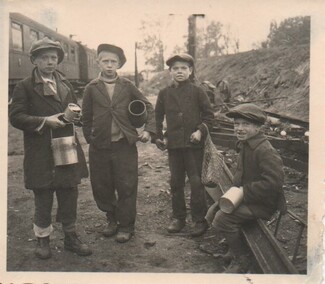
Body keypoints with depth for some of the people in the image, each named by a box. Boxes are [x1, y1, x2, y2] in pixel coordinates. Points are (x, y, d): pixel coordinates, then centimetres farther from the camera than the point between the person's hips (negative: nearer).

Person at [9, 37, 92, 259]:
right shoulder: (25, 87, -3)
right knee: (43, 200, 8)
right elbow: (16, 117, -10)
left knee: (69, 197, 11)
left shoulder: (66, 84, 14)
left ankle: (71, 237, 26)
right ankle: (43, 239, 26)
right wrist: (45, 121, -20)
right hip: (40, 155, -4)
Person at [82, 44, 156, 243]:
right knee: (101, 187, 10)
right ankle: (112, 219, 32)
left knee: (126, 187, 3)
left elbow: (148, 108, 8)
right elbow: (86, 117, 9)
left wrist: (148, 130, -3)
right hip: (99, 146, 1)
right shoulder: (92, 88, 3)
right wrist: (90, 139, 5)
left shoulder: (127, 86, 3)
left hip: (125, 145, -1)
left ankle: (126, 226, 18)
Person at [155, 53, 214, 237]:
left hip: (194, 144, -3)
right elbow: (158, 117, 14)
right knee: (176, 182, 10)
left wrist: (201, 131, -11)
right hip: (173, 144, 3)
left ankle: (200, 220, 10)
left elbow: (209, 114, 2)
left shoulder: (197, 91, -2)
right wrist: (160, 137, 5)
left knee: (196, 181, -2)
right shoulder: (164, 94, 5)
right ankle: (179, 217, 23)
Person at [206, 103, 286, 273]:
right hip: (244, 196, 10)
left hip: (262, 203, -10)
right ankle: (236, 247, 26)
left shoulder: (265, 150, -24)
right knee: (212, 214, 8)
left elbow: (274, 181, -30)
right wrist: (237, 189, 5)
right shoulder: (244, 145, 7)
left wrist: (245, 192, -24)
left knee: (222, 219, -20)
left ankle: (241, 260, 2)